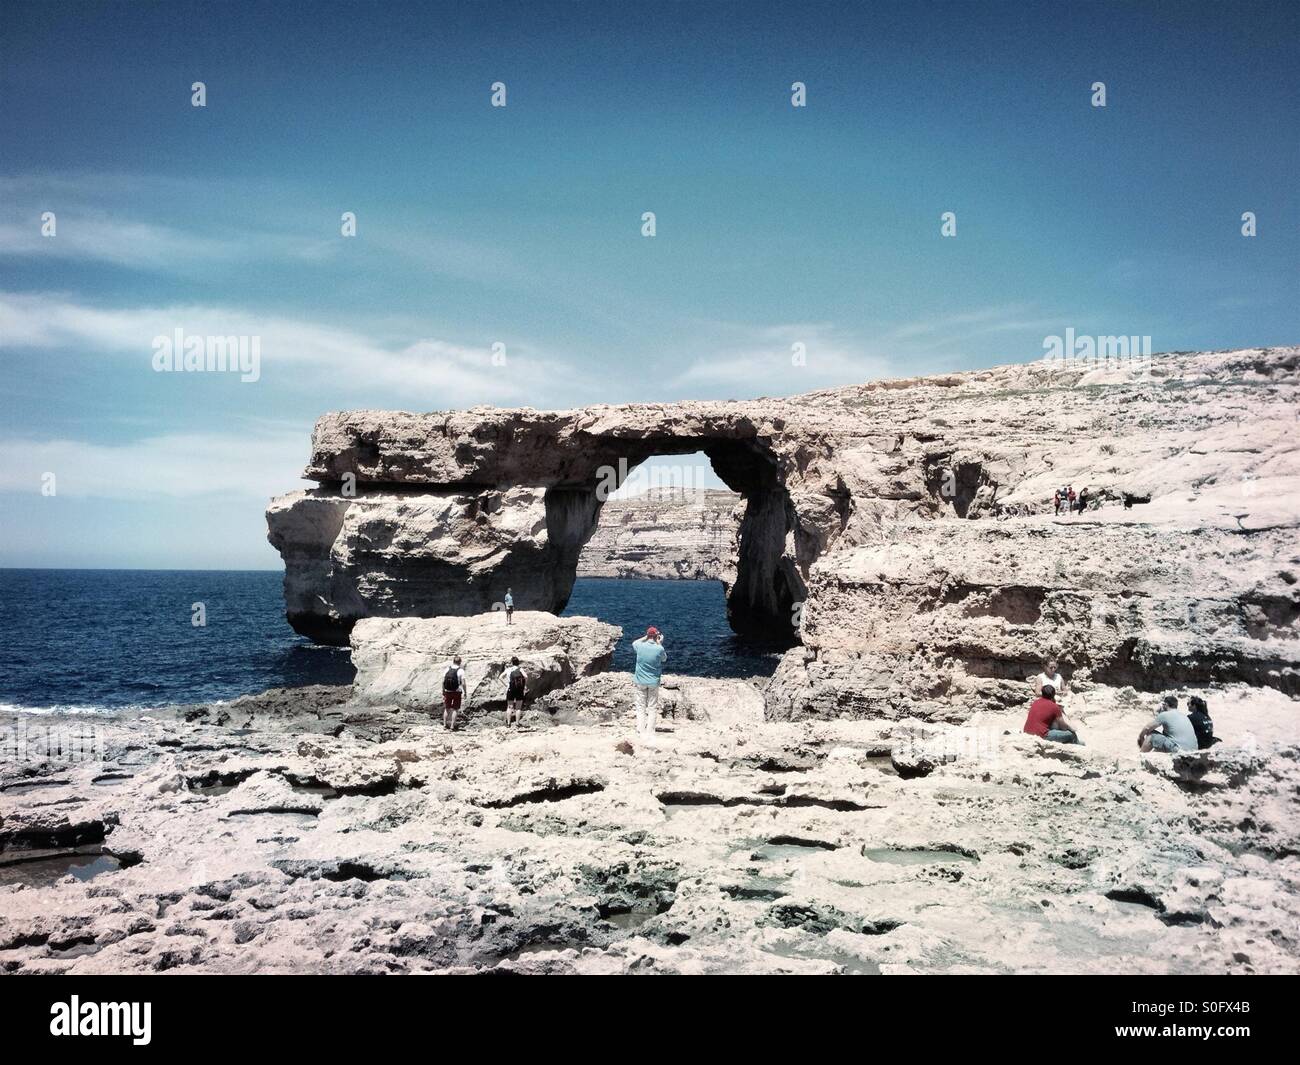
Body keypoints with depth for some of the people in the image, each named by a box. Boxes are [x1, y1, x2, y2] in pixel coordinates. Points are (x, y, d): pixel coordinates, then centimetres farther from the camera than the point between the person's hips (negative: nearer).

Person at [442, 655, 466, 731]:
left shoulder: (448, 669, -1)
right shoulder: (461, 670, -11)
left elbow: (443, 681, 1)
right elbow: (463, 683, -15)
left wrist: (443, 691, 12)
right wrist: (465, 692, -2)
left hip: (448, 692, 3)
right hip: (457, 692, -3)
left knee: (447, 708, 19)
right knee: (455, 709, 7)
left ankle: (445, 725, 24)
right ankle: (452, 727, 4)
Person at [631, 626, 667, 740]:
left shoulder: (640, 646, -10)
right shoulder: (659, 649, -15)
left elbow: (634, 642, 15)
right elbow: (664, 659, 7)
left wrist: (646, 637, 12)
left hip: (640, 681, 1)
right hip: (653, 682, -1)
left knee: (641, 707, 9)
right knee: (652, 708, 7)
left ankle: (641, 731, 8)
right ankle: (650, 732, 6)